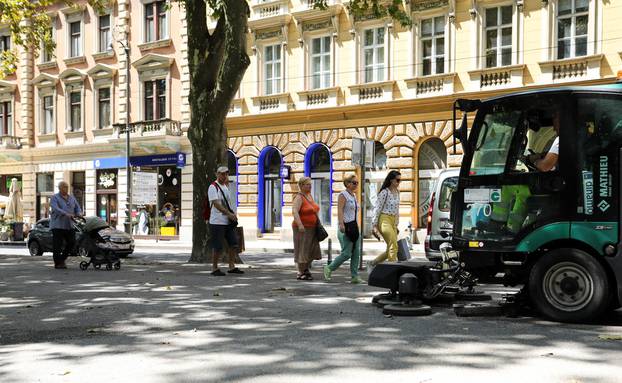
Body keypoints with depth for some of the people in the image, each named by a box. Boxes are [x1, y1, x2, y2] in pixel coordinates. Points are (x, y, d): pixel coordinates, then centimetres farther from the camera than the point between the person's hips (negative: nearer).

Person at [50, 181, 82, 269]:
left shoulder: (71, 198, 16)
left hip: (69, 225, 6)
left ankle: (62, 259, 20)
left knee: (72, 242, 3)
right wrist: (66, 214, -33)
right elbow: (56, 209, -19)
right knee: (57, 245, -3)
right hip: (58, 225, -6)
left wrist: (79, 213, -10)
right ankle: (57, 263, 5)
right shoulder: (55, 198, -4)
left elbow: (77, 207, 15)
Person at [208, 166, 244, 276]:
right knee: (218, 248, -4)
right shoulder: (213, 187, -10)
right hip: (217, 222, -8)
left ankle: (232, 267, 14)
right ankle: (214, 269, 9)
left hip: (228, 222, 8)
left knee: (234, 244, 6)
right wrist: (229, 213, -25)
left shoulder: (225, 187, 17)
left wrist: (232, 215, 11)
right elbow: (216, 204, -20)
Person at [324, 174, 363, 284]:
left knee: (356, 253, 3)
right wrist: (341, 224, -30)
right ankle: (329, 268, 7)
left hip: (354, 226, 8)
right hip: (346, 227, -8)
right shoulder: (343, 195, -8)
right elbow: (340, 210, -18)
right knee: (347, 253, -9)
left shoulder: (354, 195, 18)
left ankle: (355, 276, 7)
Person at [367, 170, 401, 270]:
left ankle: (372, 263, 21)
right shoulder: (384, 192, -11)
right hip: (384, 220, -8)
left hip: (393, 221, 8)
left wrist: (396, 224, 20)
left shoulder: (397, 192, 13)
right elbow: (378, 209, -11)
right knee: (393, 247, -14)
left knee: (390, 249, 7)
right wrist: (374, 225, -13)